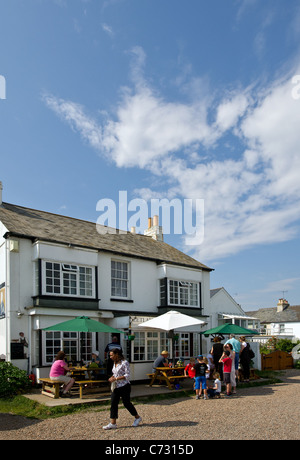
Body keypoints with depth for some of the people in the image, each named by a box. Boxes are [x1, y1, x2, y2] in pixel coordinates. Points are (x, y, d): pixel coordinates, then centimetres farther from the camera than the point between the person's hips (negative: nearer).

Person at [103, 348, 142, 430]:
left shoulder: (124, 363, -16)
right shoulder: (115, 363, 10)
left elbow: (127, 375, -20)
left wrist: (115, 378, -24)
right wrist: (112, 377, -1)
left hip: (124, 387, -7)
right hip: (116, 387, 8)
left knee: (126, 403, 4)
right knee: (113, 403, 1)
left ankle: (137, 417, 24)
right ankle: (113, 423, 6)